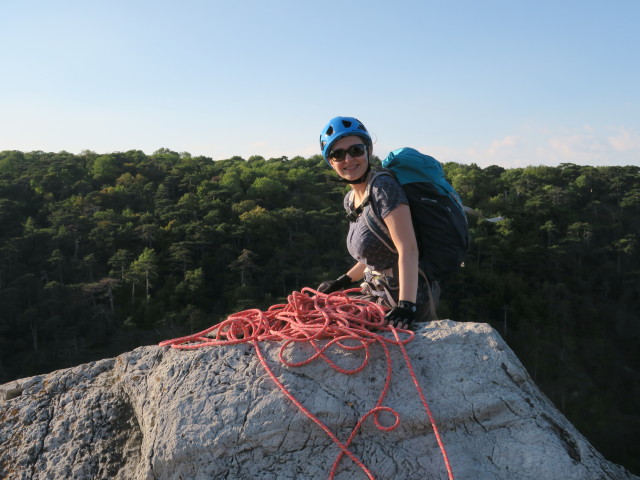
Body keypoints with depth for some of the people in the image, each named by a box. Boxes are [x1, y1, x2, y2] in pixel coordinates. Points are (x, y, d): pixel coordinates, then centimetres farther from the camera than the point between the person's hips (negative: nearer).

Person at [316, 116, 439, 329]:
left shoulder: (383, 187, -18)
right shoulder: (350, 200, 7)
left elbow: (408, 249, -26)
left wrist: (406, 306, -33)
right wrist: (342, 282, 16)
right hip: (378, 296, 8)